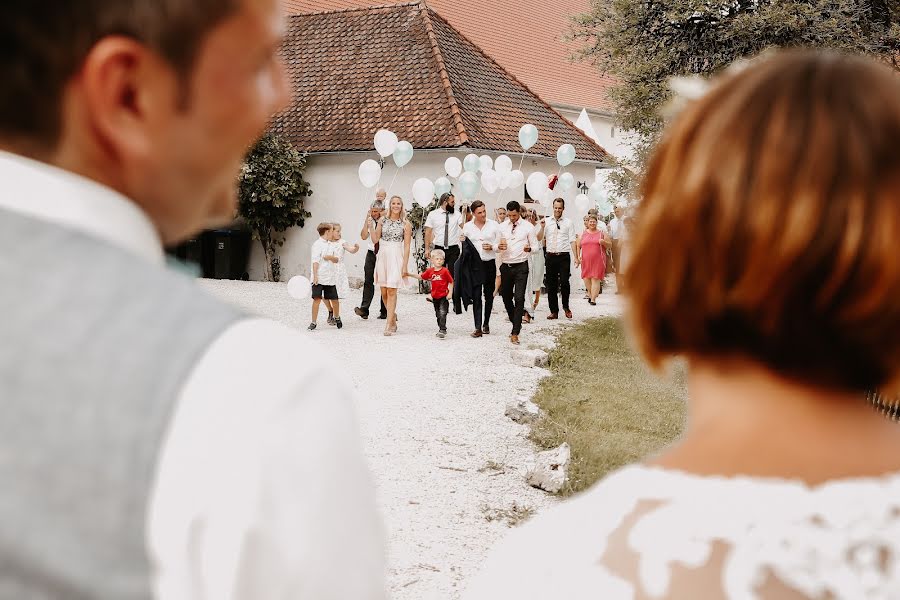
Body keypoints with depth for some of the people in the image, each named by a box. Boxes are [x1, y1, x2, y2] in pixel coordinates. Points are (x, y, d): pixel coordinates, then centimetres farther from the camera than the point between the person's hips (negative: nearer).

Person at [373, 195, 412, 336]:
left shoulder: (405, 224, 0)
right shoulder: (382, 220, 9)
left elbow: (407, 246, -2)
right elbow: (375, 239, 6)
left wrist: (405, 265, -7)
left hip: (396, 257, -4)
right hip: (382, 256, 4)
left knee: (391, 291, -10)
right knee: (383, 292, 7)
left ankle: (389, 324, -8)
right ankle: (393, 317, 25)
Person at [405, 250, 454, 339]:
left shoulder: (445, 271, -10)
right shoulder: (430, 271, 3)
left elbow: (451, 282, -4)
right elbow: (421, 277, 14)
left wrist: (450, 293, -10)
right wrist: (409, 274, 11)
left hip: (443, 296, -5)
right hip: (435, 297, 5)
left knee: (442, 313, -15)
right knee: (438, 314, 14)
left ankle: (442, 330, -14)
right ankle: (441, 329, 26)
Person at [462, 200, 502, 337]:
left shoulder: (494, 225, 2)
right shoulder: (467, 227, 4)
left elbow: (500, 245, 6)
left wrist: (492, 247, -12)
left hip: (490, 263, 1)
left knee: (489, 295, 10)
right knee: (476, 296, -8)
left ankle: (486, 323, 24)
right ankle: (478, 327, -11)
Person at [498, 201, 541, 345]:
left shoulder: (528, 227, -3)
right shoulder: (502, 227, 7)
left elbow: (536, 246, -1)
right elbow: (497, 245, 14)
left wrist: (529, 248, -24)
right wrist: (499, 247, -10)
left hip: (521, 267, -4)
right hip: (506, 266, 4)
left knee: (519, 299, -11)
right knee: (506, 297, 12)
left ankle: (515, 333, -11)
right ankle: (515, 323, 35)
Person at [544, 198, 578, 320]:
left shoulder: (568, 223, 5)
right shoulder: (547, 222, 8)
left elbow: (572, 241, 2)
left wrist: (576, 257, -4)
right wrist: (542, 227, -15)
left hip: (564, 256, -2)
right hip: (551, 256, 2)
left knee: (564, 282, -11)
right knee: (551, 285, 5)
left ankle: (566, 307, 12)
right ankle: (554, 311, 14)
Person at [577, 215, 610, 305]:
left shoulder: (601, 233, 8)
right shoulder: (583, 233, 12)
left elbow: (610, 245, 9)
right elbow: (578, 246, 16)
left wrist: (604, 242, -11)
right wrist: (578, 255, 3)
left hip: (598, 260, -3)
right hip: (586, 260, 3)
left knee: (595, 279, -9)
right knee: (587, 278, 5)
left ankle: (593, 299, -11)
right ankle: (590, 295, 28)